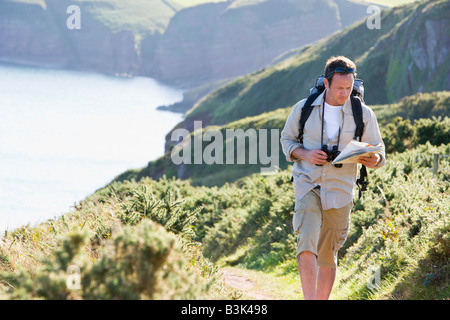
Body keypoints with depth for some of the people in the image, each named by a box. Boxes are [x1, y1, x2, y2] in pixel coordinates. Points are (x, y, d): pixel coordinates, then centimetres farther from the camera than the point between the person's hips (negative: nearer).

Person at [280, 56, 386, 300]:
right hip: (307, 184, -1)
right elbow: (286, 139, 11)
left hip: (340, 189, 1)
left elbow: (378, 150, 5)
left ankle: (322, 299, 23)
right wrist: (304, 154, -9)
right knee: (307, 242, -21)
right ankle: (309, 300, -25)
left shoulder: (363, 114, 0)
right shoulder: (303, 109, 1)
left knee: (328, 255, 8)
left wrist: (374, 160, -20)